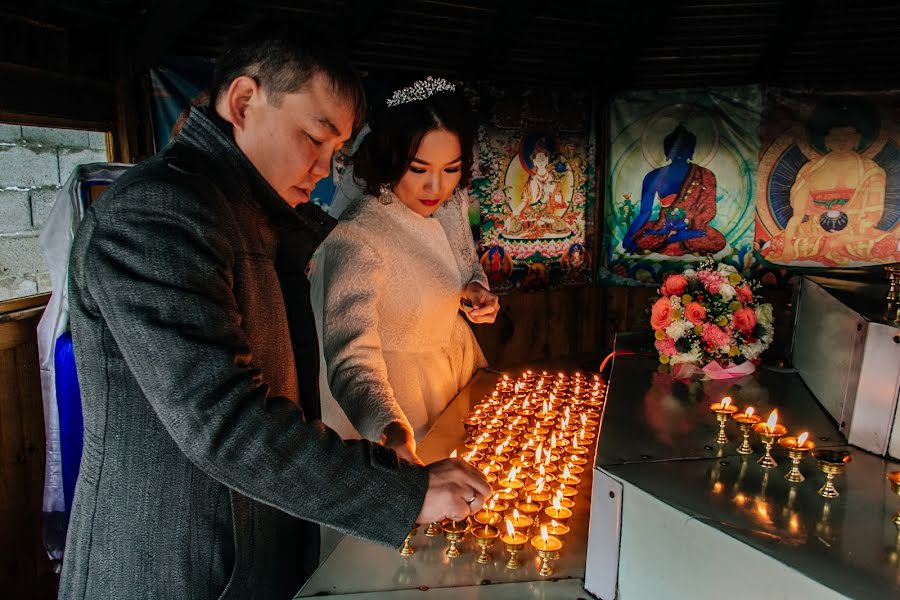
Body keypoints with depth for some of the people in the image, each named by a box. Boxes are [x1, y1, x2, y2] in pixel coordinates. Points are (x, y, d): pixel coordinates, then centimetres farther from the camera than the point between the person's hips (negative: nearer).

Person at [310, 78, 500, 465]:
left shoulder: (450, 204, -11)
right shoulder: (355, 240, -33)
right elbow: (353, 359, -40)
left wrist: (474, 288, -12)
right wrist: (391, 429, -57)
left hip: (458, 358, 7)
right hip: (395, 383, -6)